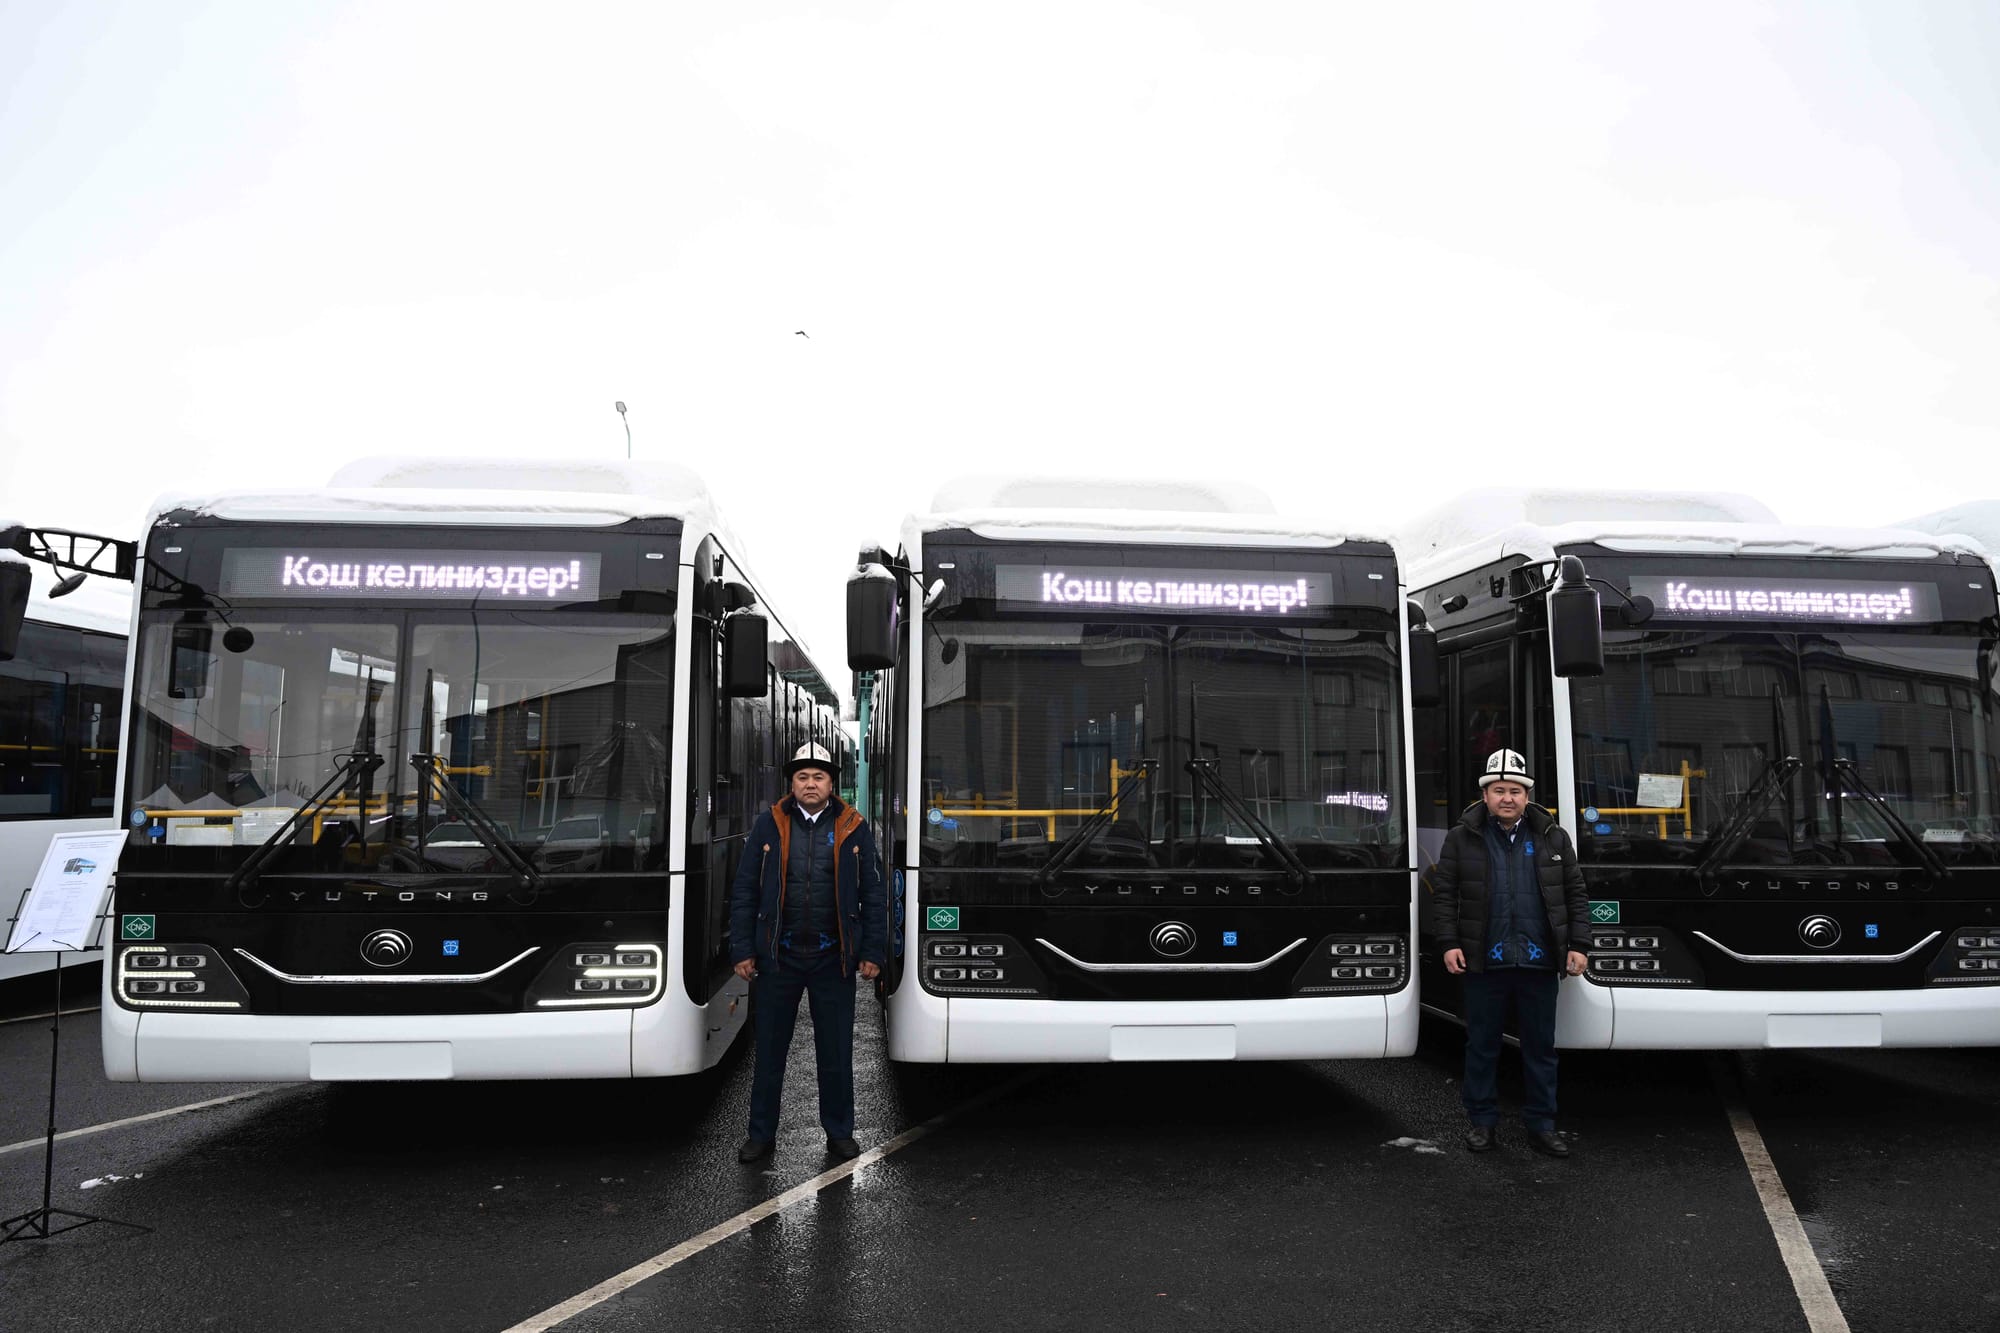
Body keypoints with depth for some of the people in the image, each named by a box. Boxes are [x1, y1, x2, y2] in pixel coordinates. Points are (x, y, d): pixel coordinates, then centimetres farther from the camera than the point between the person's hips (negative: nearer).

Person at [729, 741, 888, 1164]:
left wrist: (873, 953, -1)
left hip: (833, 958, 0)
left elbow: (874, 895, 4)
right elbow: (744, 891, 3)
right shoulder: (768, 826, 1)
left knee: (836, 1050, 9)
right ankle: (761, 1135, 24)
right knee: (770, 1050, 10)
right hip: (778, 955, 0)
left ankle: (839, 1132, 25)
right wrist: (743, 951, -2)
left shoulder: (854, 828, 2)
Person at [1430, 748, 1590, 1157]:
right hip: (1484, 962, -1)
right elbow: (1443, 892, 1)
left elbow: (1576, 893, 9)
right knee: (1482, 1045, 8)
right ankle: (1482, 1121, 20)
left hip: (1540, 962, 2)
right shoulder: (1462, 837, 0)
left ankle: (1541, 1125, 22)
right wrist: (1450, 943, -7)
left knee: (1541, 1046, 10)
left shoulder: (1553, 837, 6)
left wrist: (1577, 946, 1)